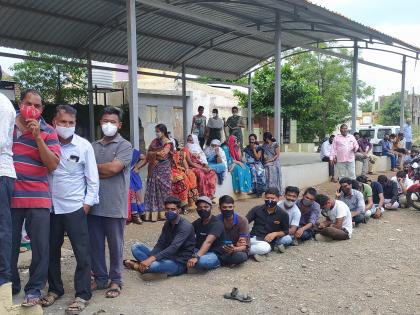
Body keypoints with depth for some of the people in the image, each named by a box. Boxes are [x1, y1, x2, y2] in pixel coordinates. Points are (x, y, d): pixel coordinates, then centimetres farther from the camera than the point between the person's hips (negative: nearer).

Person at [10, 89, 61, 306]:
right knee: (8, 245, 10)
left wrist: (37, 137, -15)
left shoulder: (48, 132, 2)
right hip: (8, 196, 2)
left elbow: (53, 165, -8)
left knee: (40, 247, 1)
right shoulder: (4, 123, 8)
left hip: (38, 199, -1)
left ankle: (34, 289, 17)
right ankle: (10, 285, 30)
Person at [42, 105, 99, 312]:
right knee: (51, 250, 15)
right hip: (50, 207, 3)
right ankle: (54, 289, 33)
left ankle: (82, 295, 14)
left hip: (75, 208, -2)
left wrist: (87, 203, -6)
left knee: (82, 253, 1)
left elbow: (93, 178, -2)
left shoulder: (84, 146, -5)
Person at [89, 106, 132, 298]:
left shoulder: (125, 145, -2)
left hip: (114, 205, -4)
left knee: (115, 245, 7)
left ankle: (115, 281, 21)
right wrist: (104, 172, -7)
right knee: (95, 244, 12)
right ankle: (100, 278, 28)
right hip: (94, 203, 5)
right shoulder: (93, 146, 12)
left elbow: (114, 167, -15)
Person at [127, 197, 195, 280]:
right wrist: (149, 259, -16)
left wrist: (152, 258, -38)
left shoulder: (185, 226, -17)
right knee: (136, 247, 2)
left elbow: (174, 248, -29)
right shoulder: (167, 224, 9)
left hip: (179, 263, -8)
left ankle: (138, 266, -5)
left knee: (152, 265, -36)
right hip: (167, 258, 8)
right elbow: (160, 245, 2)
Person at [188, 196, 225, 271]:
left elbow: (208, 242, -29)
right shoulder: (197, 222, 11)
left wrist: (196, 257, -43)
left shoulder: (217, 223, -13)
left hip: (213, 253, -6)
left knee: (202, 261, -40)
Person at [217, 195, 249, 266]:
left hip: (238, 250, -1)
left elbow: (244, 246, -18)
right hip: (222, 250, 1)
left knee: (240, 256, -36)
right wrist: (222, 248, -31)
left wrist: (234, 249, -40)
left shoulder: (242, 221, -15)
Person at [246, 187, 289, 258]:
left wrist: (275, 234, -10)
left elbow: (286, 231, 10)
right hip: (253, 238, 1)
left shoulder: (283, 214, 2)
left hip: (269, 241, 0)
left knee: (266, 248, -38)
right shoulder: (257, 209, 3)